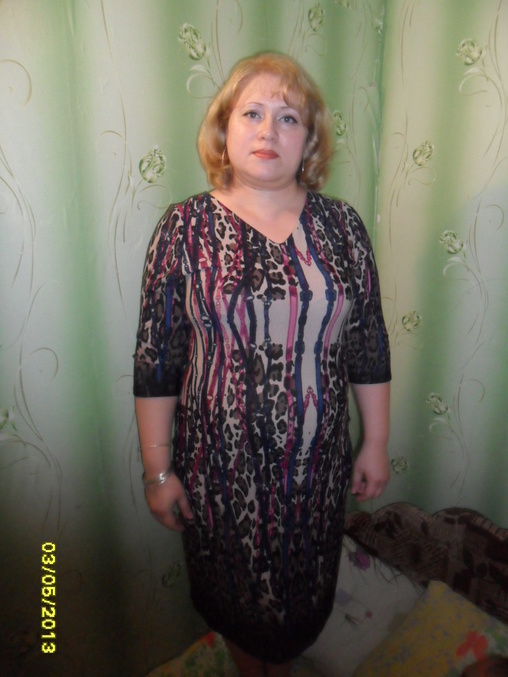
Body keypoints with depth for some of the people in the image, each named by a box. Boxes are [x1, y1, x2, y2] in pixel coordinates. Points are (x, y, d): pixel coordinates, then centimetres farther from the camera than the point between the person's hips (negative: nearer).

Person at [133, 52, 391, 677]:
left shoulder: (341, 225, -4)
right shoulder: (186, 227, -11)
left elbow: (369, 347, 1)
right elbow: (156, 360, -9)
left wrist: (376, 442, 4)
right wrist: (158, 469, -7)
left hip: (316, 460, 3)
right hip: (221, 462, -2)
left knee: (303, 583, 25)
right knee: (236, 586, 22)